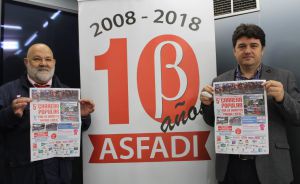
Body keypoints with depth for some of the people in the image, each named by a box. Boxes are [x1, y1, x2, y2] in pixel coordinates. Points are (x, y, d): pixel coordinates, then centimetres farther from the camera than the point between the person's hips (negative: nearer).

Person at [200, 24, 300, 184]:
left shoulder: (284, 78, 2)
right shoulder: (220, 81, 6)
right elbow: (212, 122, 11)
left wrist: (282, 97, -17)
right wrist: (207, 104, -9)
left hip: (270, 166, -1)